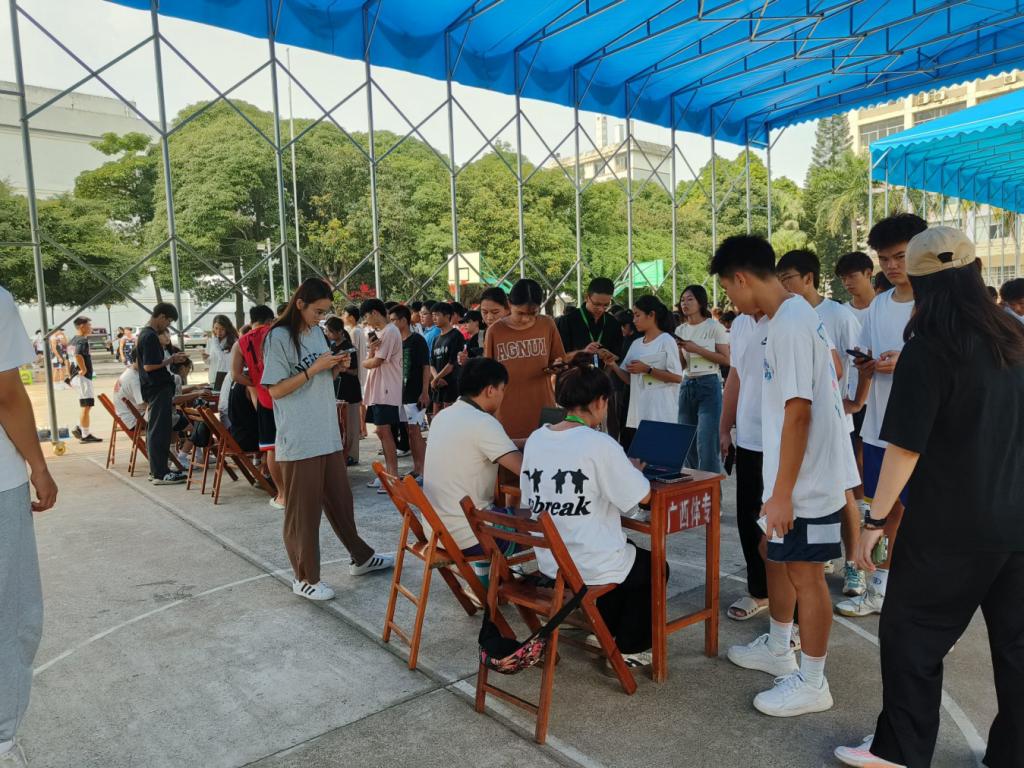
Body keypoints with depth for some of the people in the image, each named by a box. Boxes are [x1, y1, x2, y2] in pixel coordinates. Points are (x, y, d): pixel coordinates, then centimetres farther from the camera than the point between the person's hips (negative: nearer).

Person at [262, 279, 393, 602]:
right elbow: (275, 390, -13)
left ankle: (361, 557, 32)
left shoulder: (317, 333, 13)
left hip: (328, 434, 7)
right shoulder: (279, 337, -11)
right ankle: (305, 578, 17)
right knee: (303, 510, 3)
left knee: (340, 500, 18)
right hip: (299, 440, -7)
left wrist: (337, 368, 0)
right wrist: (314, 368, -18)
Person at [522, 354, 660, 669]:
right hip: (591, 565, -6)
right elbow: (644, 495, -15)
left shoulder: (535, 439, -2)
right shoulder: (599, 444, -21)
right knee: (655, 567, 25)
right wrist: (628, 470, 7)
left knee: (627, 554, 34)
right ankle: (630, 648, 29)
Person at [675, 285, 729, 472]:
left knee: (706, 443, -8)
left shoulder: (714, 327, -3)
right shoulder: (680, 330, 12)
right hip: (686, 386, 6)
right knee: (687, 443, 8)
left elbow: (726, 359, -8)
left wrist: (696, 349, -14)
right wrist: (677, 349, -6)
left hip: (709, 385, -5)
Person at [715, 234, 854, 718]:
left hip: (805, 481, -10)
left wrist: (782, 492, -22)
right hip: (798, 474, 10)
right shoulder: (795, 314, 10)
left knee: (804, 574, 3)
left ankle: (811, 683, 19)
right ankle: (778, 650, 39)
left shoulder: (788, 324, -22)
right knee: (777, 560, 21)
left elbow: (798, 413, -25)